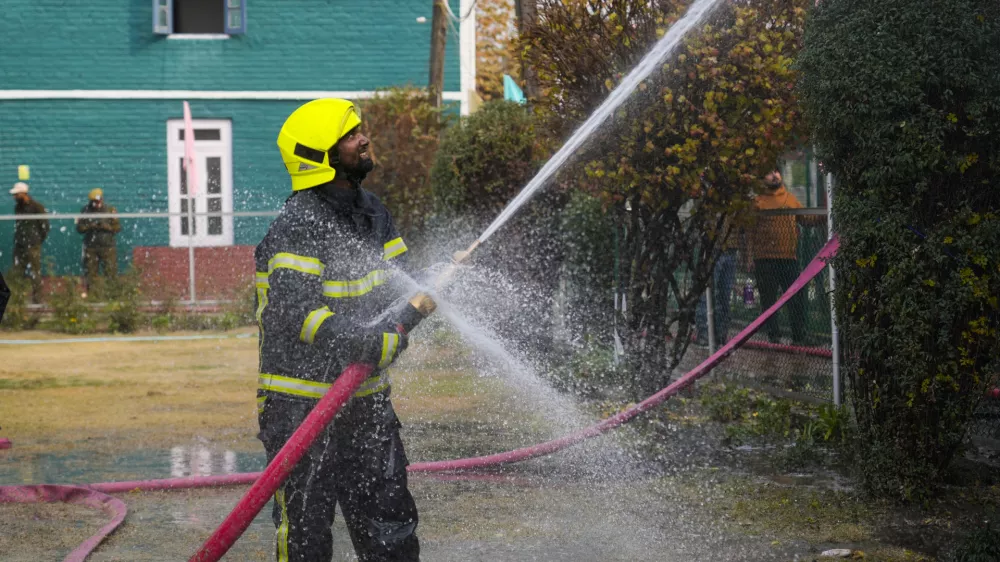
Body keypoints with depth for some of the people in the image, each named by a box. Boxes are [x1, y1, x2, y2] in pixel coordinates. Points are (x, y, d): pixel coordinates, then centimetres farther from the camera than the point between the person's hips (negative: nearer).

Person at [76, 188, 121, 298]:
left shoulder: (110, 211, 0)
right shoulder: (85, 211, 4)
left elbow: (117, 227, 0)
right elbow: (79, 228, 2)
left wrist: (106, 226, -17)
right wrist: (90, 226, -15)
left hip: (107, 247, -1)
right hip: (91, 247, 1)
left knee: (111, 271, -4)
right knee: (90, 271, 4)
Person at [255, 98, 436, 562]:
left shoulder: (371, 211, 11)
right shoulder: (295, 228, -16)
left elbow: (401, 285, 16)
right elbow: (299, 316, -26)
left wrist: (412, 303, -9)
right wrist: (382, 344, -32)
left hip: (366, 400, 8)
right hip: (301, 406, -8)